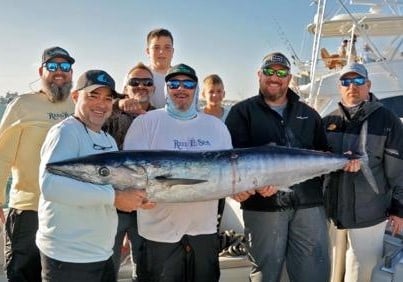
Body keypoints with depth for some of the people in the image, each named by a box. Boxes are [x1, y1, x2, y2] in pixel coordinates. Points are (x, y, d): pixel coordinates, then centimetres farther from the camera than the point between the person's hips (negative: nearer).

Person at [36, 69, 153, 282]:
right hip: (69, 256, -8)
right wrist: (114, 197, -26)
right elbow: (51, 185, -29)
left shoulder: (108, 139, 13)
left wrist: (137, 196, 1)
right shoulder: (65, 131, -14)